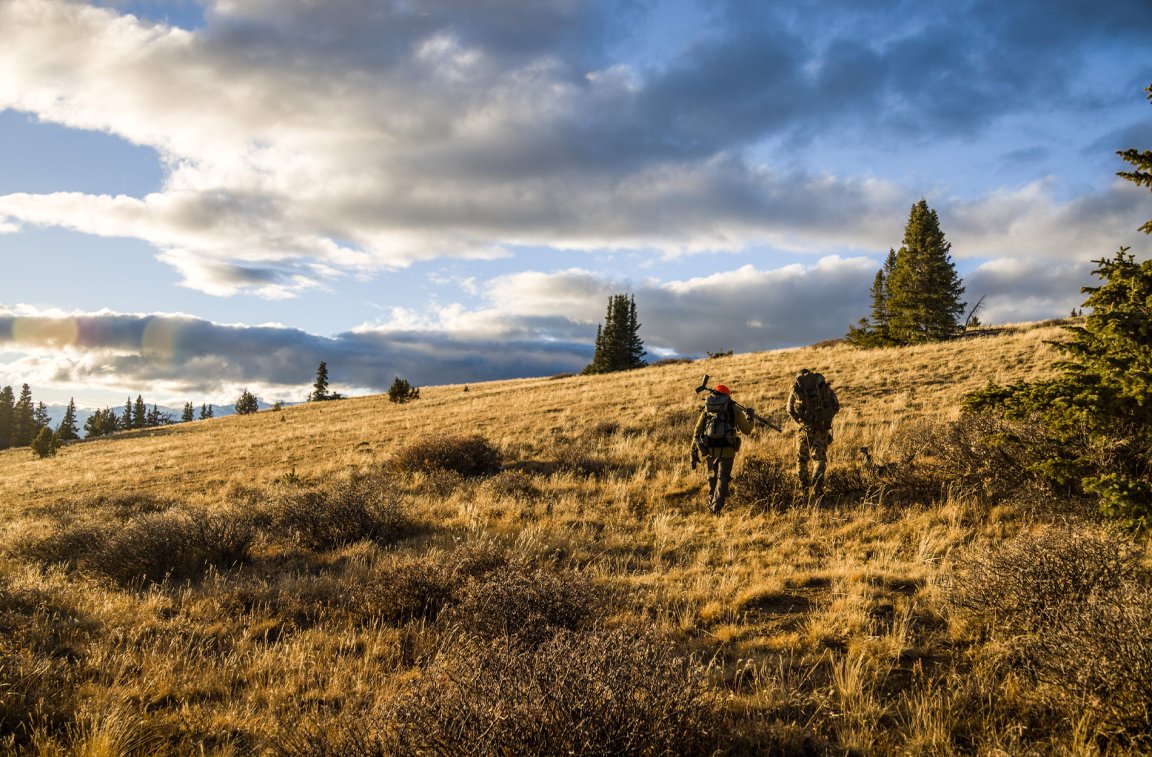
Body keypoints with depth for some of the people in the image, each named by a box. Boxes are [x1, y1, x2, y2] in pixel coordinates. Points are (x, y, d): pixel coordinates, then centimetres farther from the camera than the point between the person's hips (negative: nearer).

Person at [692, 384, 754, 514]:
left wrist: (694, 452, 10)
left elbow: (697, 432, 7)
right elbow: (747, 430, 9)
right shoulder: (734, 410, 3)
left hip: (711, 450, 3)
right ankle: (716, 507, -9)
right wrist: (749, 417, 28)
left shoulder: (706, 410, 10)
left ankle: (711, 503, 31)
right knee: (722, 478, 3)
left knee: (712, 477, 22)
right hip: (727, 451, -3)